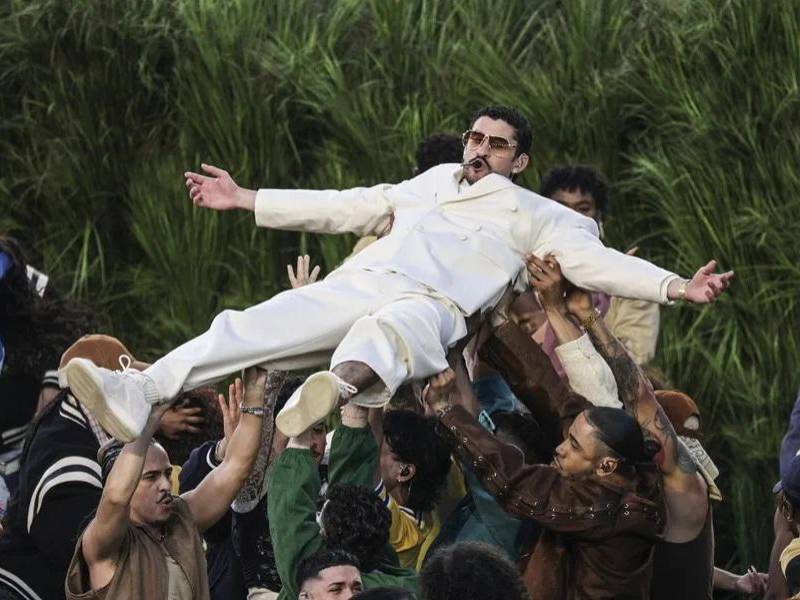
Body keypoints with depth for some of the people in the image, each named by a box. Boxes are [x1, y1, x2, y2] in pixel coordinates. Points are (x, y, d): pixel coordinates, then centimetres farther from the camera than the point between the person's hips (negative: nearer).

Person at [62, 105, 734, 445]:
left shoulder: (535, 214, 21)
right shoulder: (436, 182, 35)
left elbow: (596, 261, 9)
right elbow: (345, 206, 37)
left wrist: (675, 286, -8)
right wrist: (245, 199, 37)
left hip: (428, 305, -5)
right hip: (355, 285, 5)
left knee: (386, 332, -44)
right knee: (252, 328, -22)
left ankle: (344, 382, -80)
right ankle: (137, 393, -40)